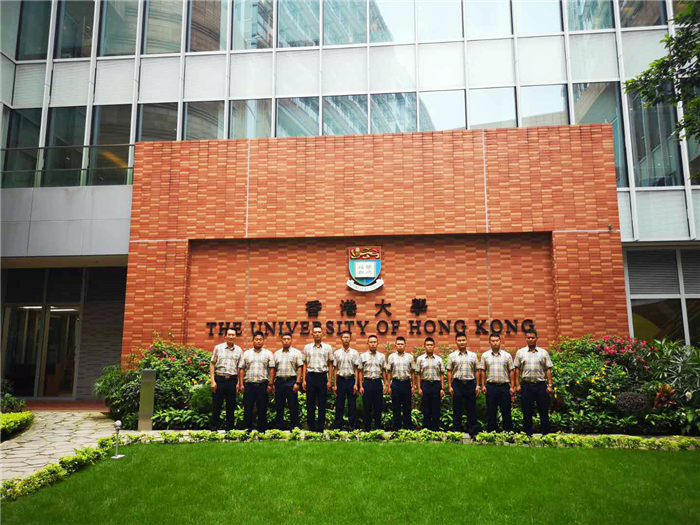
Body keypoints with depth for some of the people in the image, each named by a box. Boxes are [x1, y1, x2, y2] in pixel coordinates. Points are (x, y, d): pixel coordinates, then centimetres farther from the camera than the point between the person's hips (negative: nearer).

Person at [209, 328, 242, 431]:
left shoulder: (239, 350, 7)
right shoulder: (218, 348, 3)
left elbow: (240, 367, 8)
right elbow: (212, 364, 2)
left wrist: (239, 383, 1)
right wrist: (212, 381, -4)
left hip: (232, 381, 2)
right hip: (219, 379, -2)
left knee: (231, 407, 8)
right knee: (217, 405, 3)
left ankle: (229, 428, 18)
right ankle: (213, 428, 14)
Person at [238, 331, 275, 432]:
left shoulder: (268, 353, 7)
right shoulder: (246, 353, 11)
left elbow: (271, 369, 2)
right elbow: (241, 369, 7)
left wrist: (270, 384, -5)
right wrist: (241, 384, -1)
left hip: (262, 385, -1)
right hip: (248, 385, 1)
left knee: (262, 410, 2)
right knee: (247, 409, 3)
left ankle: (262, 431, 10)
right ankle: (247, 430, 11)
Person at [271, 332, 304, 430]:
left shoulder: (296, 352, 2)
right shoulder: (277, 353, 13)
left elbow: (300, 368, -4)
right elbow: (274, 369, 14)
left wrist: (297, 383, -12)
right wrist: (271, 383, 8)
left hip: (291, 381, -3)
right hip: (279, 381, 4)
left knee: (293, 407, 0)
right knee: (279, 407, 8)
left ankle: (294, 428, 8)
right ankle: (278, 428, 17)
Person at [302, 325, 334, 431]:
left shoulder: (328, 347, 5)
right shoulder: (307, 347, 8)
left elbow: (330, 365, 5)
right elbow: (305, 364, 9)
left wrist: (329, 380, -1)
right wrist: (304, 380, 2)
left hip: (322, 376, -1)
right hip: (310, 376, 1)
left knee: (322, 403, 2)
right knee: (310, 403, 5)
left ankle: (320, 427, 9)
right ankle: (311, 426, 14)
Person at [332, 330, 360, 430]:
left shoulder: (354, 353, 3)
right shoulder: (337, 353, 6)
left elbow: (356, 369, 2)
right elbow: (335, 369, 6)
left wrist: (356, 384, -6)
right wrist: (335, 385, 2)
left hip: (351, 380, 0)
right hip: (341, 380, 1)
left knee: (352, 405, 3)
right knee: (339, 405, 4)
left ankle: (353, 427, 10)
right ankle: (337, 427, 11)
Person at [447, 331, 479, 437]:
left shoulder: (473, 355, 8)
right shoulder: (452, 356, 4)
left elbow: (476, 371, 9)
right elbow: (449, 372, 3)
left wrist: (477, 385, 3)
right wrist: (450, 386, -3)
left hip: (470, 383, 1)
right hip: (457, 384, -1)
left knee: (471, 408, 4)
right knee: (457, 409, 4)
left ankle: (472, 432, 11)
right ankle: (456, 431, 12)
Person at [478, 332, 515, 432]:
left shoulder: (507, 355, 5)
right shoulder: (485, 355, 5)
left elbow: (511, 372, 5)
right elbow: (483, 371, 6)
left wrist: (512, 386, 0)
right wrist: (483, 385, 0)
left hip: (504, 386, 0)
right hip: (490, 386, 0)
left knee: (506, 411, 4)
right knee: (491, 412, 6)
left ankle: (508, 432, 14)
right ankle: (491, 432, 15)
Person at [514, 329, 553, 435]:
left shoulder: (544, 352, 6)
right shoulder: (520, 352, 6)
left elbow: (548, 369, 4)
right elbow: (517, 369, 5)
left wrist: (549, 385, -2)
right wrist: (517, 385, 0)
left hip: (541, 384, 0)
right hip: (526, 385, 0)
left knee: (544, 411, 3)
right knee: (527, 411, 6)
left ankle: (546, 433, 12)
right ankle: (527, 434, 14)